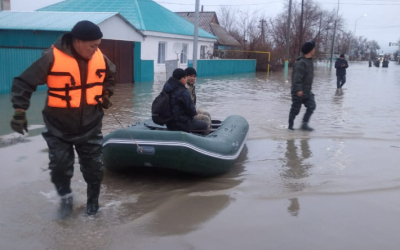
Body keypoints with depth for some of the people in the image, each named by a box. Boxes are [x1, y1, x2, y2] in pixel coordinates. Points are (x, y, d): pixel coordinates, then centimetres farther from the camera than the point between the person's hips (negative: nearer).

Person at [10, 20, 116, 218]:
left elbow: (109, 75, 19)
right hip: (59, 128, -3)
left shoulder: (100, 58, -5)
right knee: (60, 166, 3)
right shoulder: (52, 58, -19)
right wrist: (20, 112, -18)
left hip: (90, 126, 3)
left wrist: (106, 94, 6)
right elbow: (23, 83, -13)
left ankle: (93, 201, 32)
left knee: (94, 167, 10)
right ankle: (66, 197, 31)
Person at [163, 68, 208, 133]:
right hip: (181, 124, -9)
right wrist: (194, 113, 4)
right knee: (204, 125, 11)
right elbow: (190, 108, -19)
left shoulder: (166, 89, 3)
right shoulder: (183, 92, -23)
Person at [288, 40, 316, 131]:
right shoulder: (301, 63, -20)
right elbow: (297, 77, -26)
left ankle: (304, 124, 9)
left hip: (307, 91, 9)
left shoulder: (309, 61, 11)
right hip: (299, 92, -9)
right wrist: (299, 89, -30)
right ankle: (290, 126, 18)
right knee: (295, 109, 3)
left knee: (312, 106, 1)